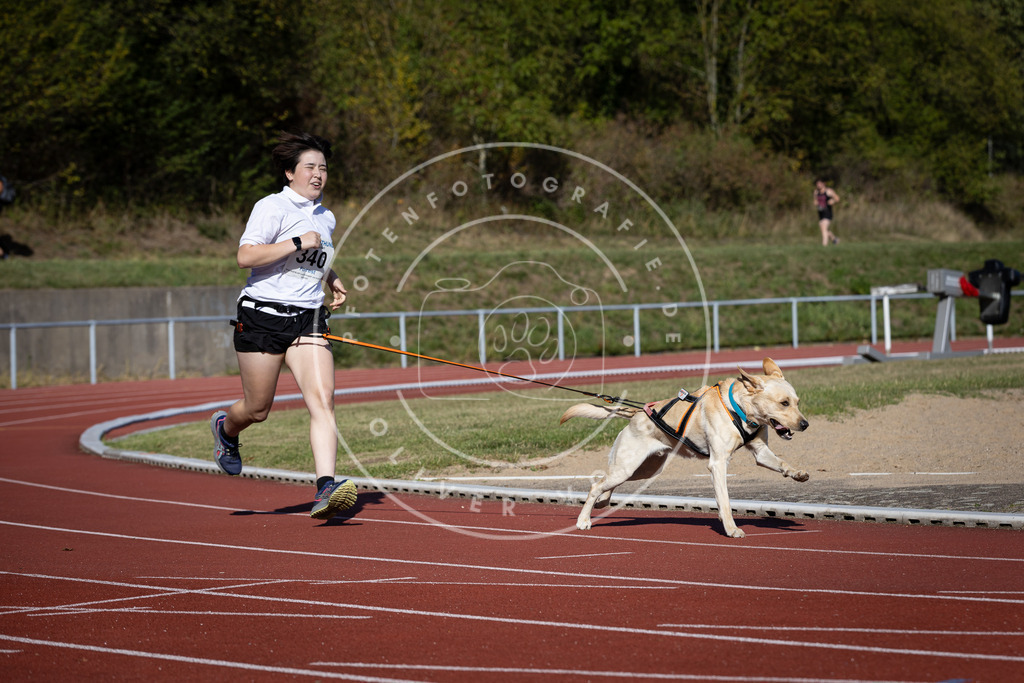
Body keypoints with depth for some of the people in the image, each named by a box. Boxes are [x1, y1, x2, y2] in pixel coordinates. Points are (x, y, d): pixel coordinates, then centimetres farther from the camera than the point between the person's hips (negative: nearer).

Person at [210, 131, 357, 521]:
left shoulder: (326, 218, 16)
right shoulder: (272, 207, -7)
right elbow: (246, 256, -19)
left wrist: (331, 281, 16)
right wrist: (298, 243, -20)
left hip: (308, 320, 5)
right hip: (263, 315, -5)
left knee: (322, 399, -15)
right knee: (258, 409, 6)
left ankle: (326, 488, -24)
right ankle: (225, 427, 43)